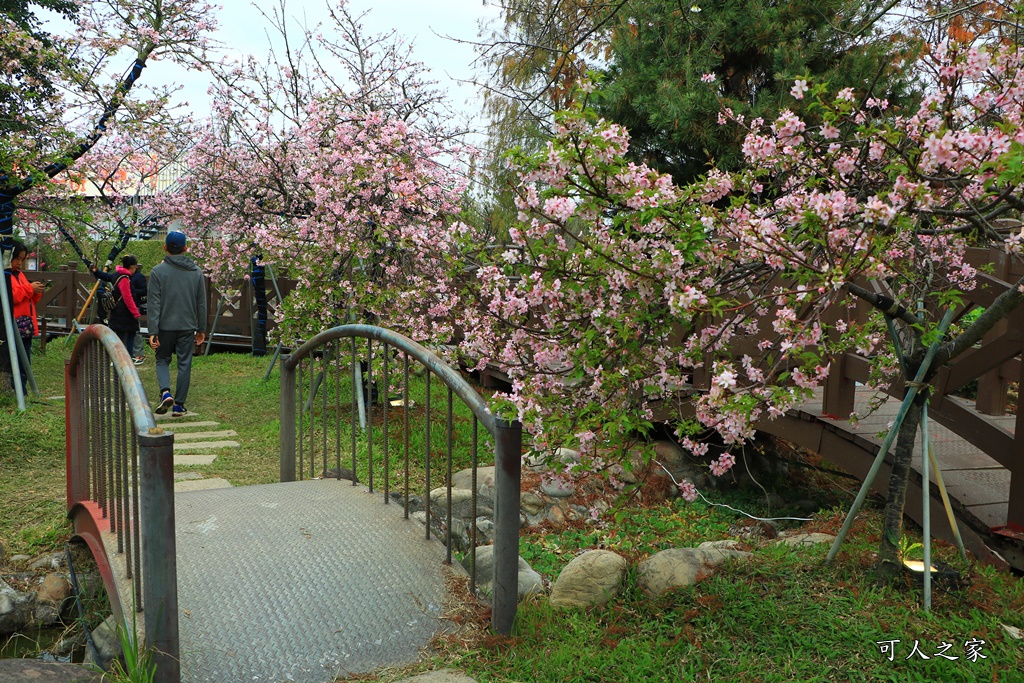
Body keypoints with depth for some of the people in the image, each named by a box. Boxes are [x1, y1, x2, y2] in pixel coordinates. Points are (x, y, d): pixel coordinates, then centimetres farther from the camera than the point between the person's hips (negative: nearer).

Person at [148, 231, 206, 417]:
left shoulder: (157, 271, -6)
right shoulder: (196, 272, 4)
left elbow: (154, 304, -9)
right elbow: (201, 303, 7)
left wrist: (152, 331, -8)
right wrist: (201, 329, 14)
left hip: (165, 326, -2)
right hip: (188, 327, 2)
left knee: (162, 360, 15)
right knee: (184, 364, 7)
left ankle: (165, 392, -9)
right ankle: (179, 405, 9)